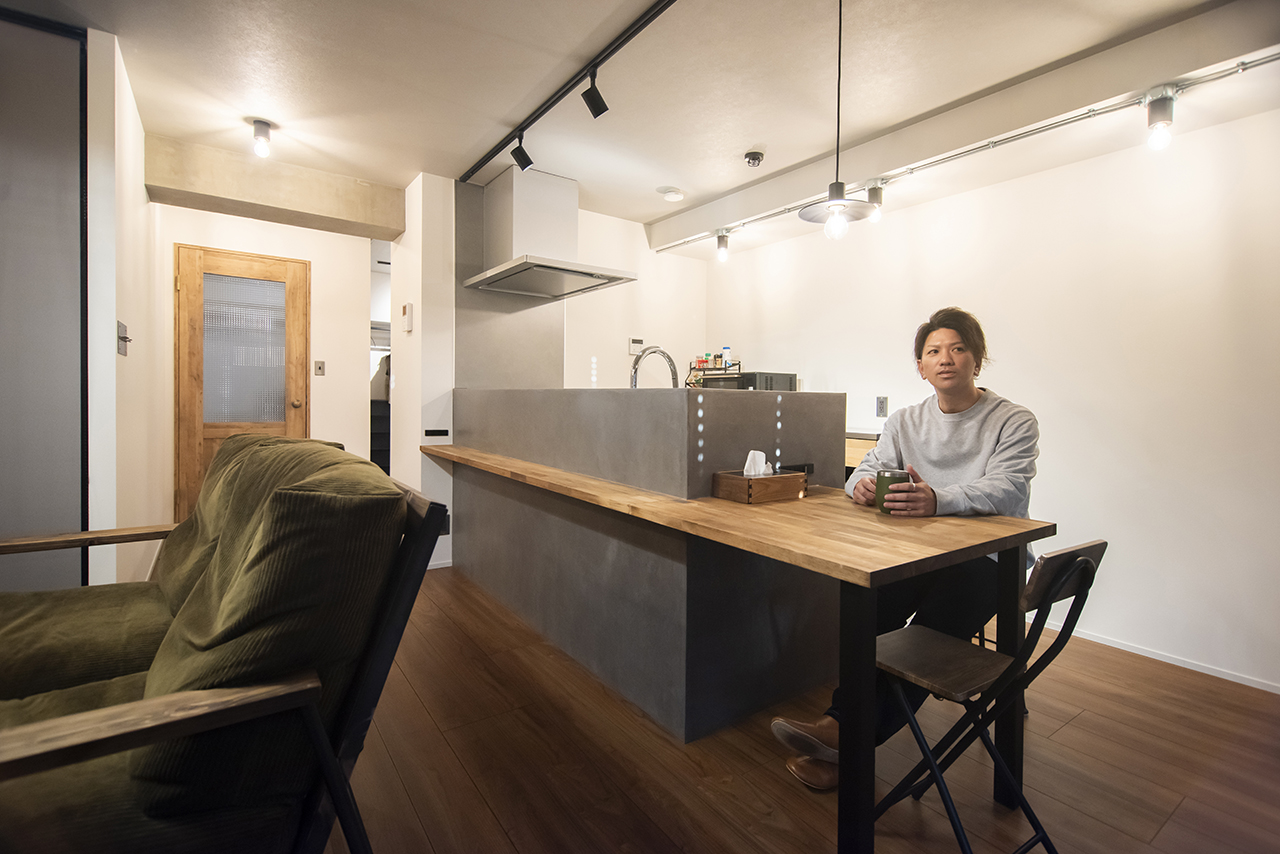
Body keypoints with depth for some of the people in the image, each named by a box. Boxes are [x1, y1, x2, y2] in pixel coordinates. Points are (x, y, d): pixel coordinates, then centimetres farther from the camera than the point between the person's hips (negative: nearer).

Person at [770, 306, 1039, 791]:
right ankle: (842, 724, -28)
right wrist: (863, 484, -20)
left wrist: (938, 499, -36)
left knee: (930, 630, -29)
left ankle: (846, 735, -27)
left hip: (989, 557, -3)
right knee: (872, 605, -28)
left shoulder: (1015, 422, 2)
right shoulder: (905, 422, 16)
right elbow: (869, 467, 8)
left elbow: (1007, 489, -15)